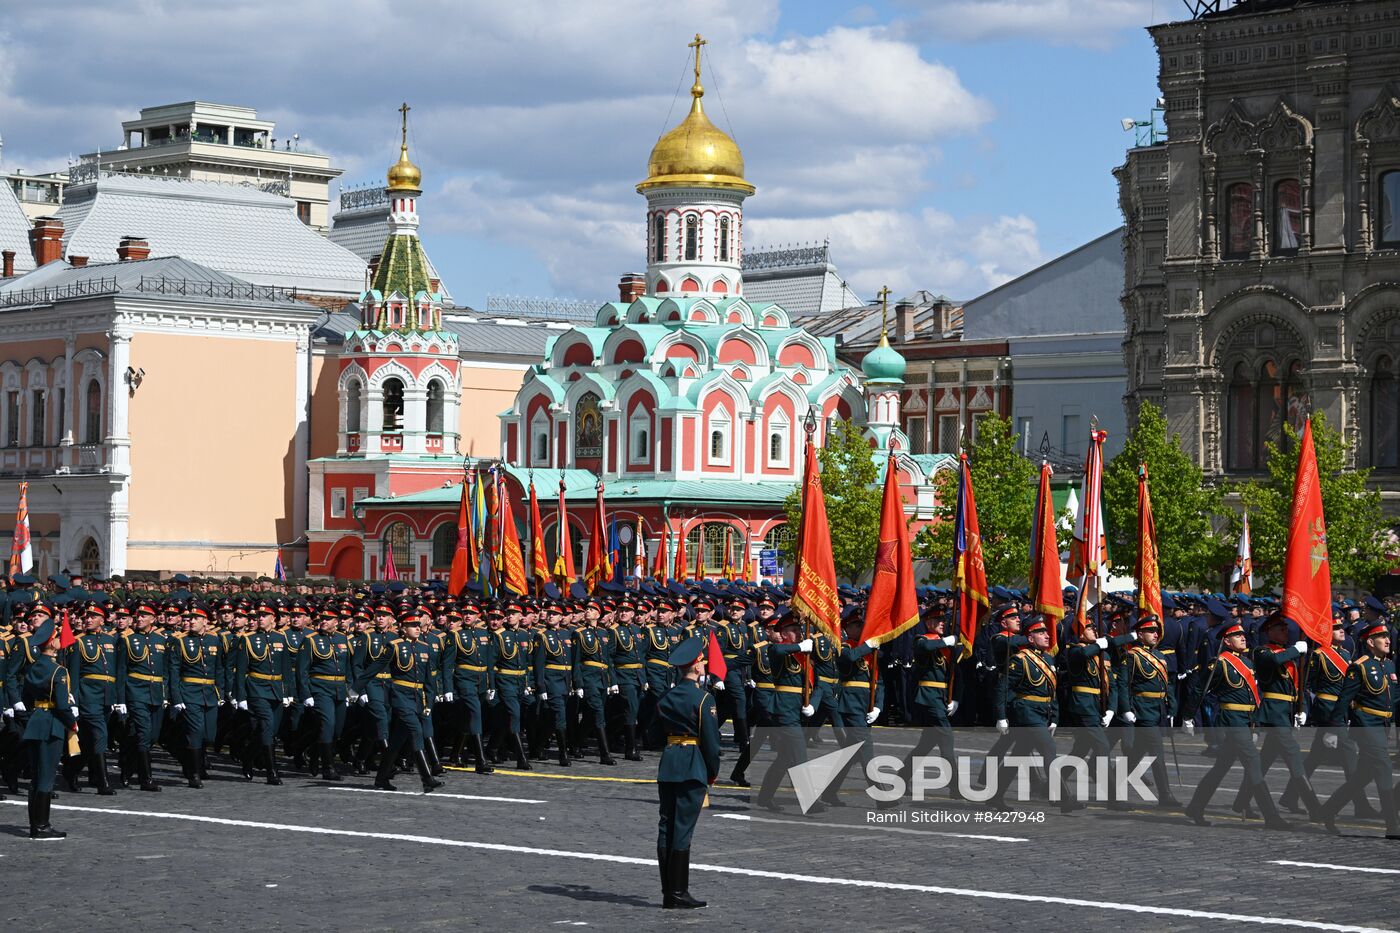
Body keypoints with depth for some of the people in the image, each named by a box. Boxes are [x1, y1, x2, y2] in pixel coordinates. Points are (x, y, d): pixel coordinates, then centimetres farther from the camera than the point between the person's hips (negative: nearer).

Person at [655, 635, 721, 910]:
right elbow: (711, 738, -10)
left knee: (666, 827, 8)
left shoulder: (666, 698, 9)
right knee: (683, 828, -5)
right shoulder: (702, 699, -10)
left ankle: (668, 892, 12)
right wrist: (713, 771, 1)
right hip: (693, 769, -6)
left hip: (668, 765, 6)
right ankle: (678, 894, -4)